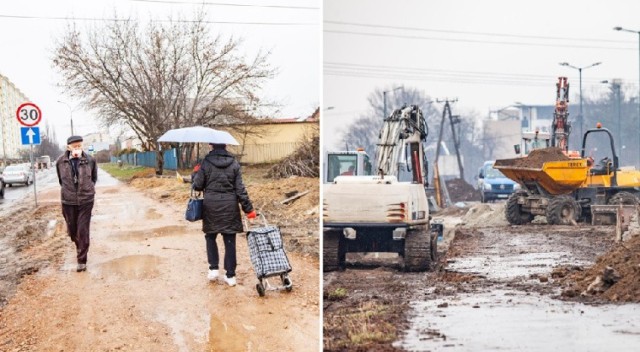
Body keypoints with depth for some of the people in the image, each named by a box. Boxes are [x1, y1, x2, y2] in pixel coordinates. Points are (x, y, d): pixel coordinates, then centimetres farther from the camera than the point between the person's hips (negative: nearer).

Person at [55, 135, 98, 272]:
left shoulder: (90, 161, -8)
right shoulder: (61, 162, -6)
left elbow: (94, 178, 10)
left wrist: (87, 189, 6)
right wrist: (68, 190, 11)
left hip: (86, 200, -2)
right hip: (68, 201, 2)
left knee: (83, 231, -4)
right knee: (72, 230, 14)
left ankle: (82, 260, 3)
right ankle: (80, 248, 43)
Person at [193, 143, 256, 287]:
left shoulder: (206, 162, -7)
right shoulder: (234, 163, -1)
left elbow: (198, 186, -4)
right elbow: (240, 189, -4)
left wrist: (196, 175, 17)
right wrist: (248, 208, 0)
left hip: (211, 205, -1)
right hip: (230, 205, 1)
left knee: (210, 236, 18)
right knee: (229, 240, 5)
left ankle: (214, 268, 8)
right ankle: (230, 275, 8)